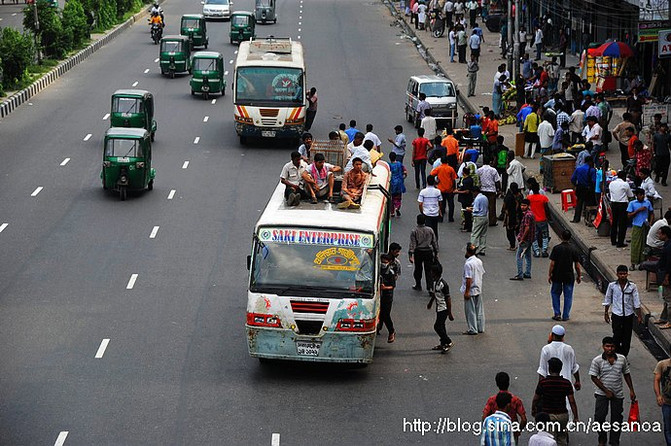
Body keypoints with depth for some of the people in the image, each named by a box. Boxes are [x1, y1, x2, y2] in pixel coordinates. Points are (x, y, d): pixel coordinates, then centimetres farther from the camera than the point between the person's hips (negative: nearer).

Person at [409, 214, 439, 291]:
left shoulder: (414, 231, -7)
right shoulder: (430, 230, -1)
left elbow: (412, 244, -11)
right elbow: (434, 242, 4)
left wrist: (410, 255, -11)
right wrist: (436, 252, 13)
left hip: (418, 252, -1)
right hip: (428, 252, 1)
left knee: (418, 269, 14)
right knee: (428, 270, 4)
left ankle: (418, 286, 23)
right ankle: (429, 287, -2)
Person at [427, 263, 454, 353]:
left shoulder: (443, 284, -25)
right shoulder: (434, 282, 2)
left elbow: (448, 299, -21)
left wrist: (450, 313, -19)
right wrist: (430, 302, 35)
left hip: (444, 308, -9)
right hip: (439, 308, 9)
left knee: (437, 326, -9)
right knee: (441, 326, 16)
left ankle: (449, 342, 3)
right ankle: (443, 344, 27)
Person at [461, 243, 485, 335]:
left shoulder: (468, 264, -22)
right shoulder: (479, 261, 4)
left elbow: (469, 279, -24)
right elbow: (482, 273, 13)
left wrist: (467, 292, -20)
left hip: (471, 291, -8)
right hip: (479, 289, 8)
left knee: (470, 311, 2)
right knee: (479, 310, 15)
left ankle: (473, 330, 6)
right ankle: (480, 328, 22)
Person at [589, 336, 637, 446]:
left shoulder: (622, 359, -1)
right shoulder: (597, 360, -9)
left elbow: (626, 374, 10)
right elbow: (594, 377, -8)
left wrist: (631, 390, 7)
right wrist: (606, 391, -12)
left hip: (618, 394, 2)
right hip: (602, 393, -2)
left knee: (616, 418, 8)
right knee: (599, 417, -7)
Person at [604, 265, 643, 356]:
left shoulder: (632, 286, -5)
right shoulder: (612, 286, -5)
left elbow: (636, 302, 1)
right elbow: (607, 300, 6)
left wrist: (639, 315, 2)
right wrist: (606, 313, 7)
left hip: (629, 315, 1)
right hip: (616, 315, -1)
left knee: (627, 337, 6)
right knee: (617, 336, -3)